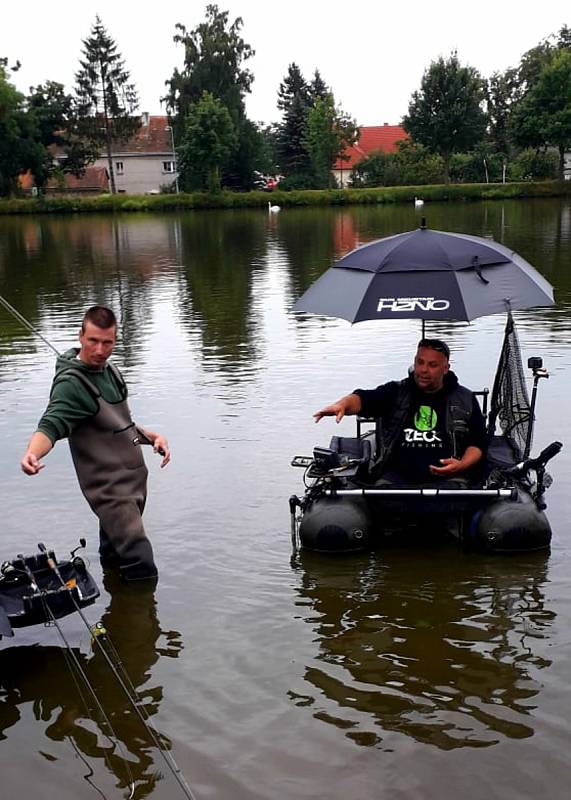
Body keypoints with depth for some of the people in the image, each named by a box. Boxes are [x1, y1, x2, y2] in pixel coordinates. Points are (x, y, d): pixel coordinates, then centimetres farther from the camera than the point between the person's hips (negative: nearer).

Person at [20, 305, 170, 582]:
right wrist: (32, 453, -49)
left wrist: (151, 436, 6)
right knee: (141, 566, -16)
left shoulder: (109, 369, 9)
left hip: (134, 480, 8)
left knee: (114, 555, 22)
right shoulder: (71, 383, -16)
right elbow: (52, 425, -29)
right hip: (109, 487, -8)